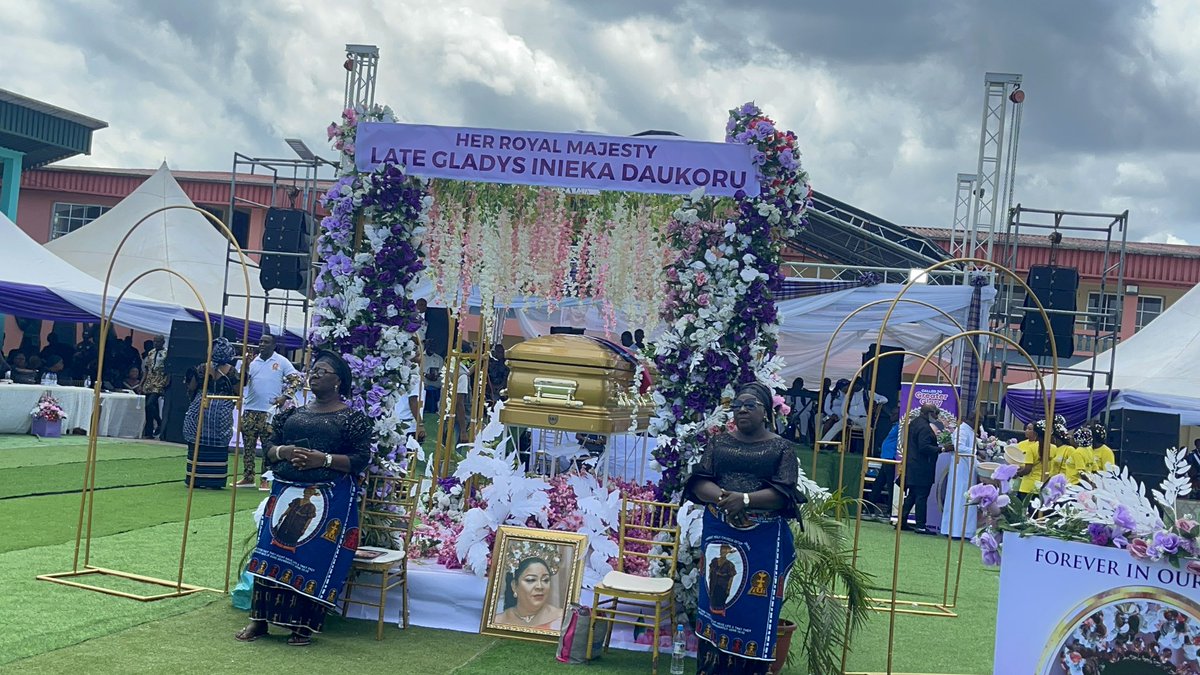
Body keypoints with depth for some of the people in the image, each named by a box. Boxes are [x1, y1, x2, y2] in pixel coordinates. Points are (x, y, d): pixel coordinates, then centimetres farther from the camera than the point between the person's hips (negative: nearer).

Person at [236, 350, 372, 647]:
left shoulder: (352, 418, 0)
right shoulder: (292, 413, 15)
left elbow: (360, 459, -6)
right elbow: (269, 449, 15)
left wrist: (324, 459, -17)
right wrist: (283, 451, -8)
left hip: (328, 500, -4)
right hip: (286, 493, 5)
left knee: (315, 559, -5)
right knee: (272, 554, 0)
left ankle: (303, 625, 5)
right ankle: (260, 619, 8)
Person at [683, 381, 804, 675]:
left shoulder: (781, 448, 1)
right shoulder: (719, 442, 9)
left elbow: (785, 493, -9)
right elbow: (698, 481, -1)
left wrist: (746, 499, -23)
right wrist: (722, 497, -21)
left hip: (764, 540, -2)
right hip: (719, 534, 3)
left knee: (755, 610, 1)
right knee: (715, 604, 5)